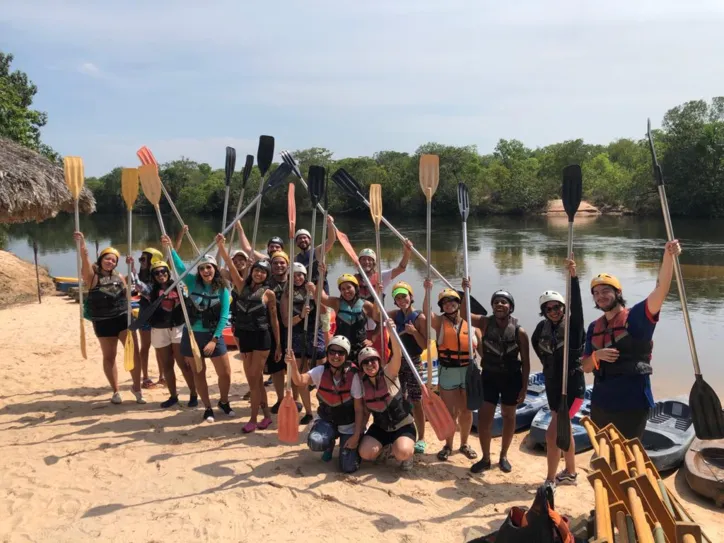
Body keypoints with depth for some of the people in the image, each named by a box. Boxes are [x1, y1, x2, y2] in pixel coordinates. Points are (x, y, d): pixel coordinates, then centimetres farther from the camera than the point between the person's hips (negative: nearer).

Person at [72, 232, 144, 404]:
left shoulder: (119, 276, 10)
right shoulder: (93, 276, -5)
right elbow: (85, 260, -23)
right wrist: (82, 243, -40)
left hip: (123, 318, 3)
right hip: (103, 322, -3)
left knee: (134, 351, -6)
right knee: (109, 356, 9)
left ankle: (137, 387, 9)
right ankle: (115, 391, 21)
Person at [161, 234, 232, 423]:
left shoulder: (222, 289, -6)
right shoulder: (193, 282, -5)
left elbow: (224, 316, -10)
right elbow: (179, 266, -21)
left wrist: (214, 339, -17)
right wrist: (169, 248, -37)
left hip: (213, 335, 0)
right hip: (192, 334, 0)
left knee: (225, 373, 4)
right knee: (199, 373, 10)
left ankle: (224, 402, 31)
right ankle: (208, 407, 27)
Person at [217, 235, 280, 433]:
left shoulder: (269, 293, -4)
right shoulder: (242, 285, 4)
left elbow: (274, 320, 1)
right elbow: (229, 264, -7)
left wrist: (278, 344, 2)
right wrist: (221, 245, -21)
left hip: (261, 337, -4)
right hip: (244, 337, 4)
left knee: (254, 379, -4)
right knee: (255, 379, 10)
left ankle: (253, 418, 6)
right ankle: (267, 414, 24)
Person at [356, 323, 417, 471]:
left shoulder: (389, 374, -17)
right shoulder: (361, 382, -6)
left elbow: (397, 355, -35)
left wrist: (392, 331, -50)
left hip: (403, 425, -4)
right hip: (380, 427, 4)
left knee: (402, 453, -31)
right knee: (365, 453, -18)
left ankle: (407, 454, 7)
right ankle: (387, 449, 14)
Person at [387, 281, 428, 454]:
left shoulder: (420, 317, -13)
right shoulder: (395, 315, 3)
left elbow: (425, 345, -14)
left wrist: (414, 332, -27)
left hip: (414, 363, -5)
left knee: (415, 402, 1)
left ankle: (421, 438, 13)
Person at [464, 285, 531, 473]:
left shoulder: (519, 331, -10)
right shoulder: (485, 323, -6)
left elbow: (525, 362, -5)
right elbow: (464, 314, -19)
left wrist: (524, 387, -7)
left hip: (511, 378, -1)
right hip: (489, 376, 1)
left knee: (508, 417, 13)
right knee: (484, 417, 1)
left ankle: (503, 456, 30)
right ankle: (485, 458, 16)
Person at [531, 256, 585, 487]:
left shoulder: (573, 325, -14)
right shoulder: (543, 328, 0)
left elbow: (576, 303, -31)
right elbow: (536, 343, 20)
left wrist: (573, 276, -43)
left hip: (572, 386, -6)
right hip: (552, 386, 7)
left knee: (552, 433, -10)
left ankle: (550, 481, 3)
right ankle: (570, 473, 37)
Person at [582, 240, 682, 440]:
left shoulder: (636, 316, -7)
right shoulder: (594, 327, 9)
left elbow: (660, 291, -24)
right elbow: (586, 367, 11)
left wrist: (668, 257, -39)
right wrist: (597, 355, -12)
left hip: (632, 403, -6)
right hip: (601, 404, 6)